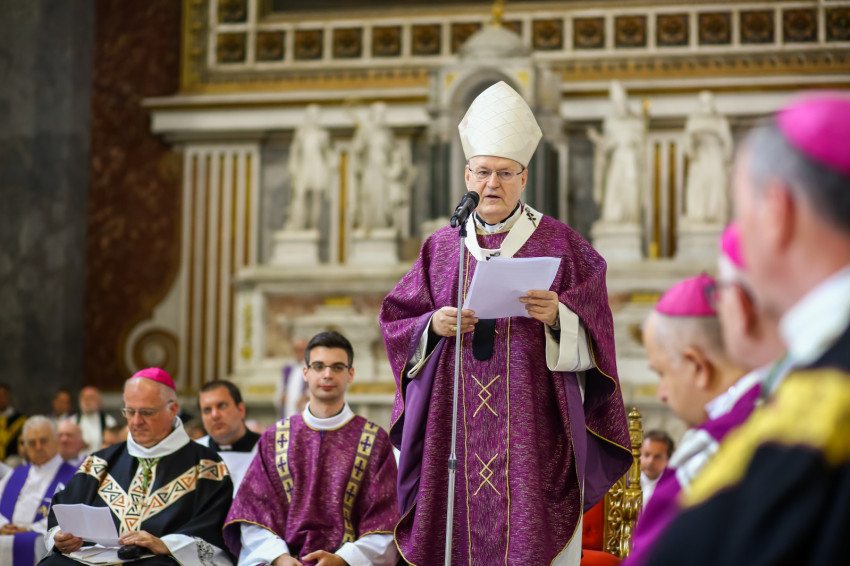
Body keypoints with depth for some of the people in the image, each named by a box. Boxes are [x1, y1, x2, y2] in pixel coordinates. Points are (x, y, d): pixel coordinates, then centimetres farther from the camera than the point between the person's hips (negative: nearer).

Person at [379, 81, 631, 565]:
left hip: (532, 422, -2)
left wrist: (558, 317, -19)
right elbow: (396, 322, 12)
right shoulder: (442, 247, 13)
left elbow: (595, 327, 0)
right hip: (455, 423, 3)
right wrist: (433, 326, -8)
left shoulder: (559, 243, 6)